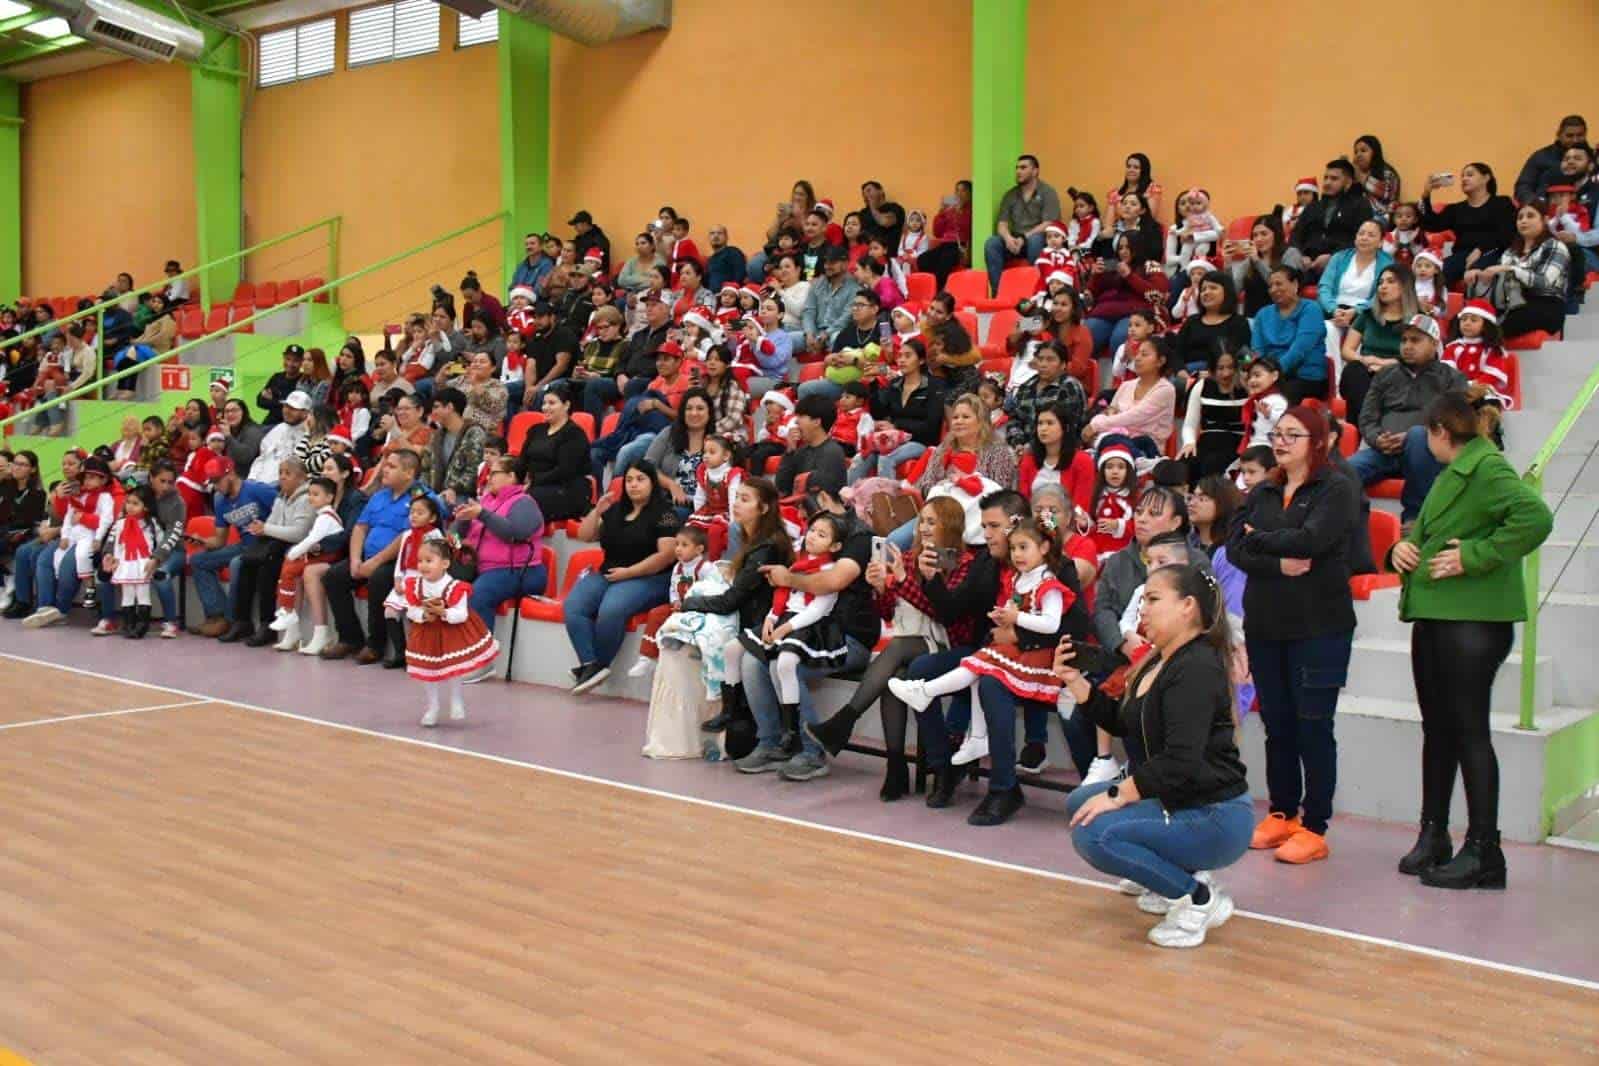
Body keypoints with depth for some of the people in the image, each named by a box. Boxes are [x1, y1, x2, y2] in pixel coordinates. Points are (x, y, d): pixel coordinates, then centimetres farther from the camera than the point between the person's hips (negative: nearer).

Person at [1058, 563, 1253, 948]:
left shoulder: (1196, 670, -21)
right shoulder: (1158, 663, 9)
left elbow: (1181, 762, -28)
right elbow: (1120, 722, 17)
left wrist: (1117, 795, -22)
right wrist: (1074, 680, 5)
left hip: (1215, 818, -10)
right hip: (1176, 802, 10)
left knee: (1094, 834, -24)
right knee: (1080, 803, 17)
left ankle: (1199, 900, -8)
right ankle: (1181, 875, 15)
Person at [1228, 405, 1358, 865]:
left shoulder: (1336, 490, -5)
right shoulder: (1262, 493, 12)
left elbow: (1310, 541, -21)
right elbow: (1234, 548, 0)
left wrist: (1258, 538, -6)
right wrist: (1277, 564, -17)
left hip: (1318, 627, -5)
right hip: (1265, 625, 5)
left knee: (1313, 728, 0)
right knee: (1276, 726, 11)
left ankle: (1314, 828, 8)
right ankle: (1282, 814, 23)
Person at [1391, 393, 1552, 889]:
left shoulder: (1488, 469, -12)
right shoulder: (1452, 473, 18)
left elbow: (1535, 517, -27)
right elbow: (1424, 526, 28)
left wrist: (1474, 557, -22)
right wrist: (1405, 545, 6)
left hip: (1472, 621, -10)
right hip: (1434, 617, 10)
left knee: (1470, 731, -5)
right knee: (1437, 728, 14)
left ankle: (1483, 852, 2)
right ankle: (1432, 837, 23)